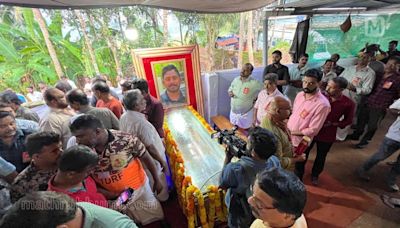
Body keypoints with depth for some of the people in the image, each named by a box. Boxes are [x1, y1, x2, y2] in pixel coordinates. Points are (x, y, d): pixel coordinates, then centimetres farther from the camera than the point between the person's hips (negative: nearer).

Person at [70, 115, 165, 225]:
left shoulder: (126, 139, -28)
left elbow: (147, 158, -14)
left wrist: (157, 180, -3)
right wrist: (104, 193, -16)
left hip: (138, 189, -2)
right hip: (112, 197, 3)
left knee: (155, 218, 19)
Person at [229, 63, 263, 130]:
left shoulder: (255, 83, -17)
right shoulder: (236, 80, -1)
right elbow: (230, 89, 14)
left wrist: (256, 98, -13)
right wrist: (230, 92, -8)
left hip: (246, 114, -5)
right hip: (233, 112, 5)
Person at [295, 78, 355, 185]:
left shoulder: (349, 104, -14)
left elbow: (348, 120, 0)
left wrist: (332, 124, -14)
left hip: (327, 136, 1)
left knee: (321, 157, 21)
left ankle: (315, 175, 49)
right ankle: (298, 175, 34)